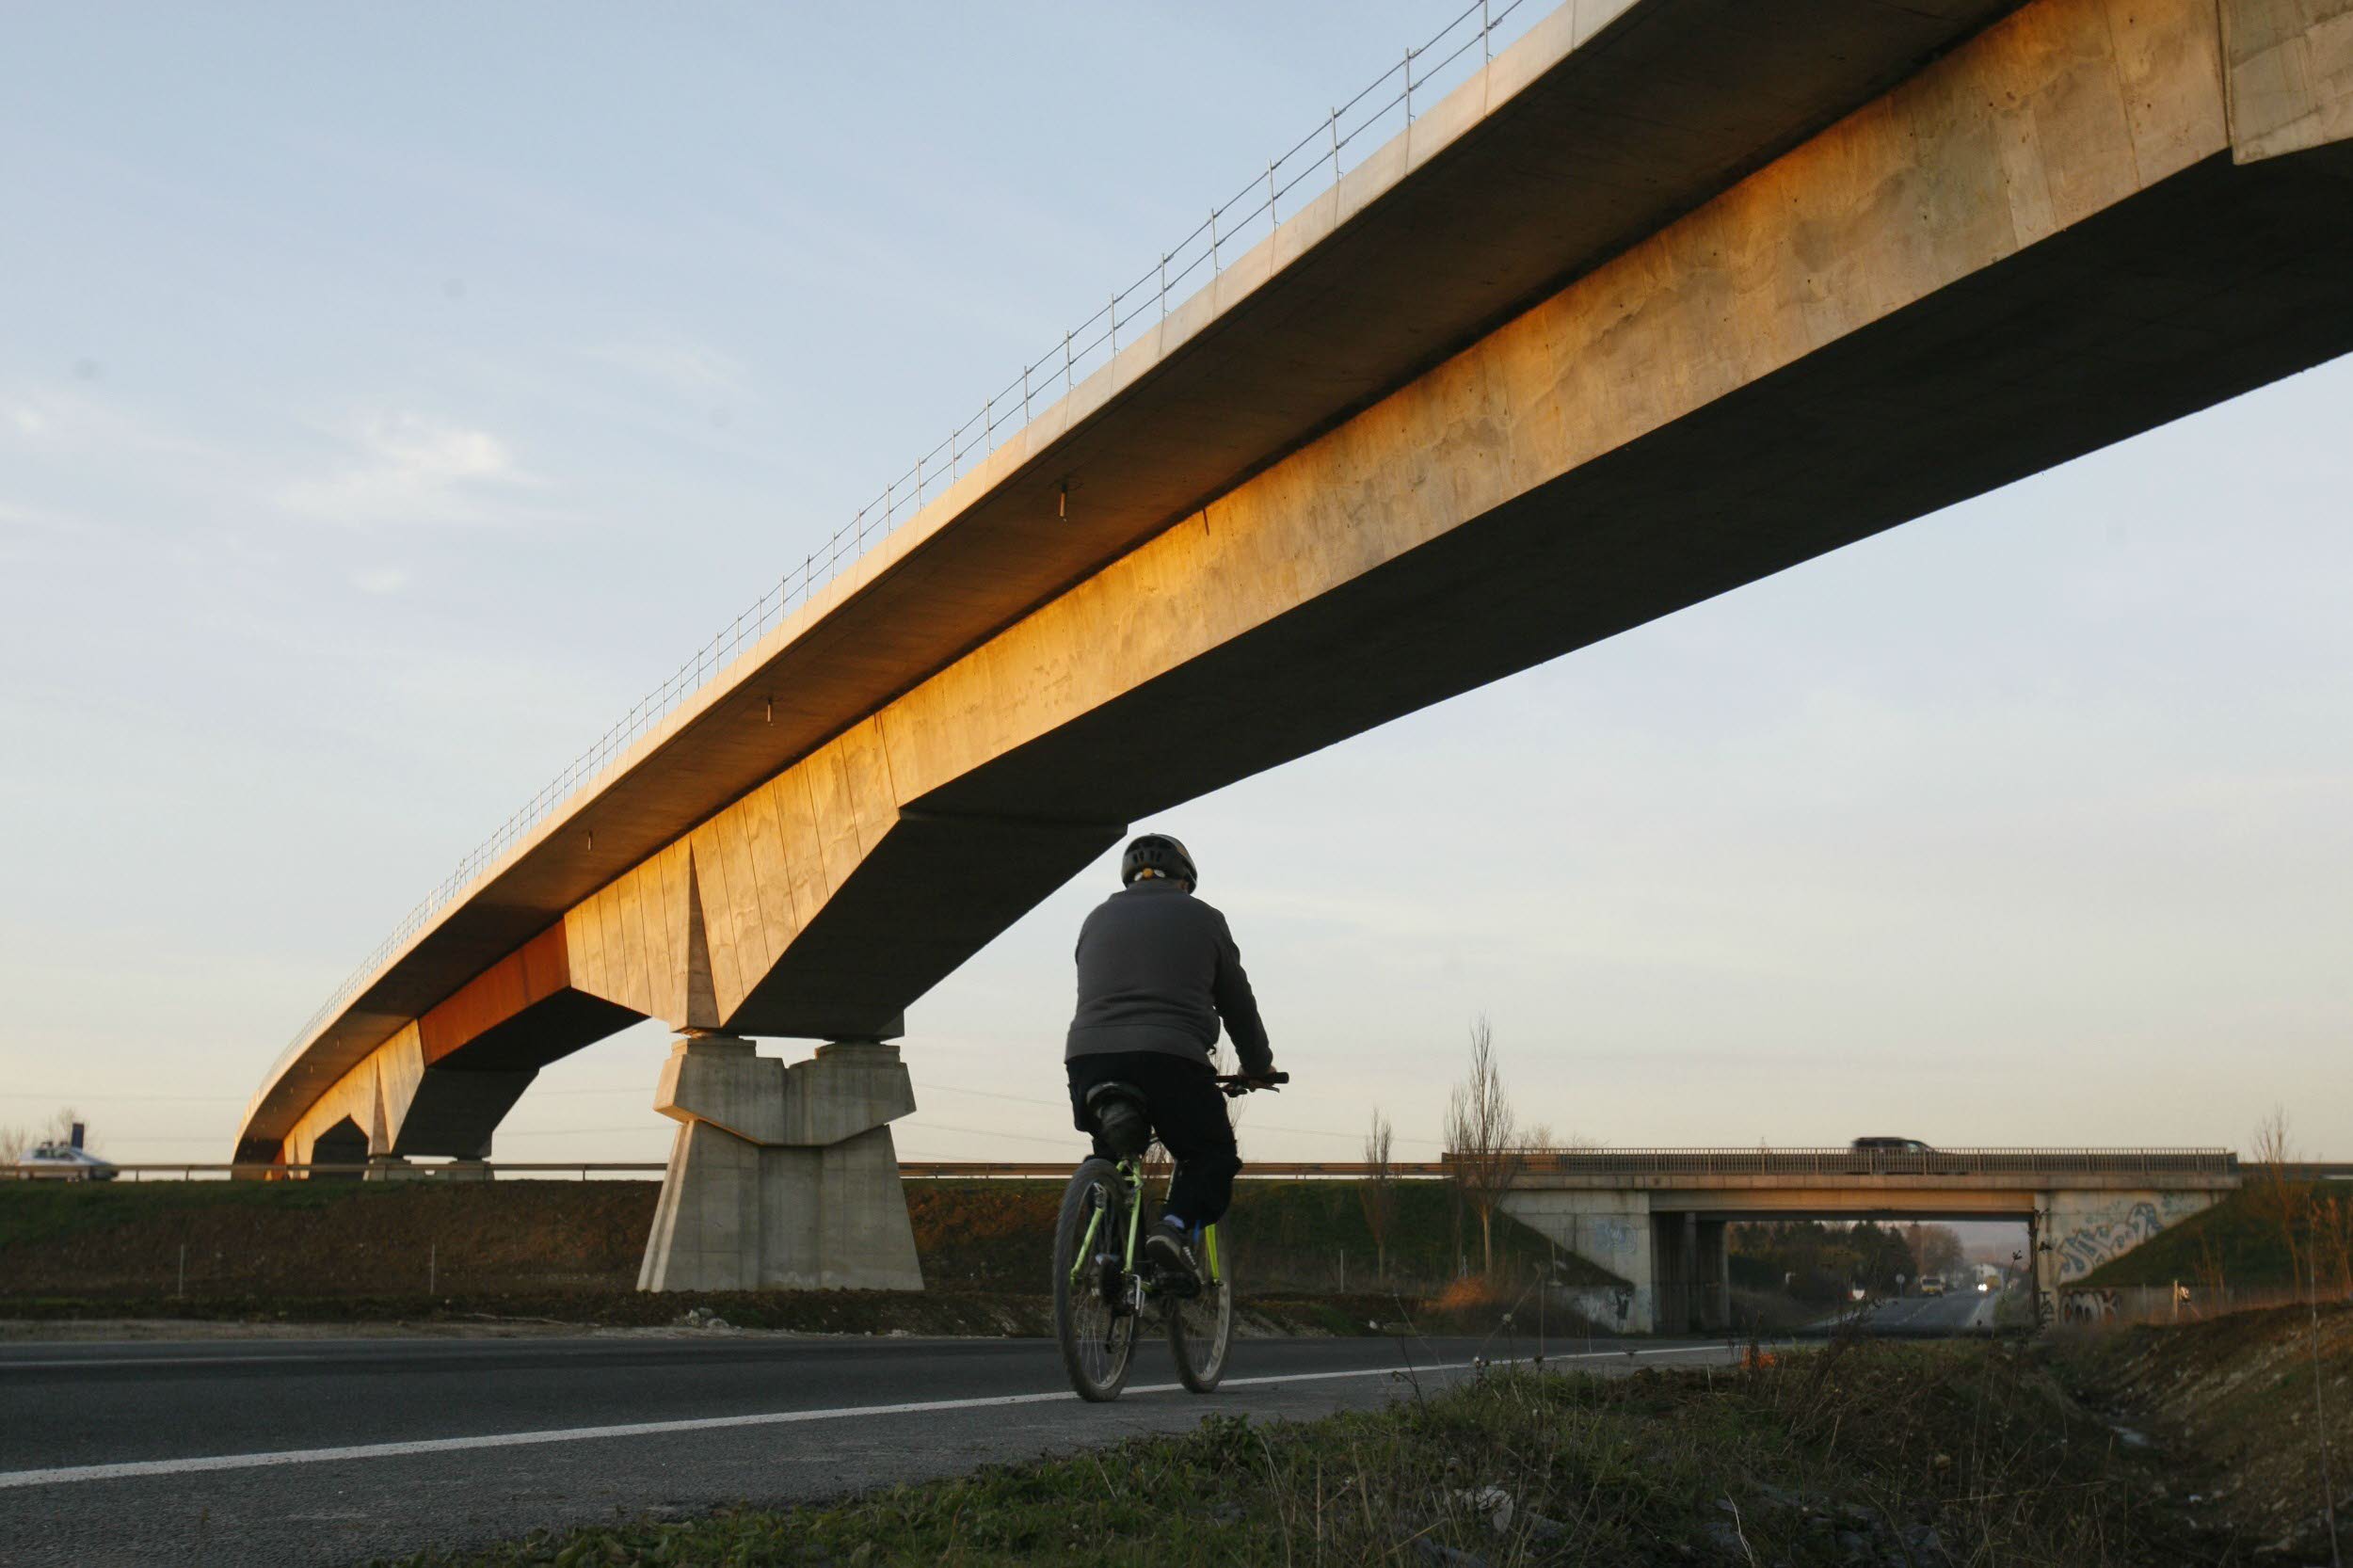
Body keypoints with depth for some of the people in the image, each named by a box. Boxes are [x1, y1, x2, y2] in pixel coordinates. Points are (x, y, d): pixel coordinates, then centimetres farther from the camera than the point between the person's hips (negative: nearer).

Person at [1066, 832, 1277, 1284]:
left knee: (1111, 1155, 25)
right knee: (1212, 1157, 13)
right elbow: (1237, 1001, 21)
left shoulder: (1098, 918, 25)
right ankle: (1176, 1228, -13)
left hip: (1089, 1058, 3)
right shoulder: (1203, 918, 16)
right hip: (1170, 1060, -3)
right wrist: (1258, 1067, 34)